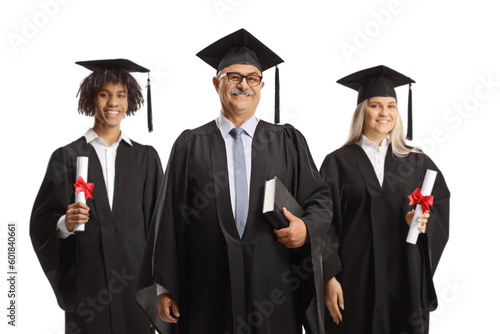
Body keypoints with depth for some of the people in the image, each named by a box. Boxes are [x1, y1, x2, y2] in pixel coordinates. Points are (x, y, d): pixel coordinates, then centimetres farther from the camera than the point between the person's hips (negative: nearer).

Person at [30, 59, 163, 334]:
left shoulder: (146, 158, 7)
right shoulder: (67, 157, 2)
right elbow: (42, 223, 1)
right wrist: (65, 223, -21)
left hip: (135, 280, 1)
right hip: (86, 286, -1)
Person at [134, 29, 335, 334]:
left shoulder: (288, 142, 8)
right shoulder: (190, 146, 5)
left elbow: (320, 198, 8)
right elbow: (169, 218, 3)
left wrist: (307, 228, -14)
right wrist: (164, 286, 0)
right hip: (208, 294, -1)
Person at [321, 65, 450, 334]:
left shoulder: (417, 163, 7)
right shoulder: (339, 163, -1)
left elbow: (441, 208, 7)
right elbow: (326, 226, -3)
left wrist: (423, 222, -15)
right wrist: (329, 279, -9)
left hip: (406, 276, 2)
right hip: (356, 278, -2)